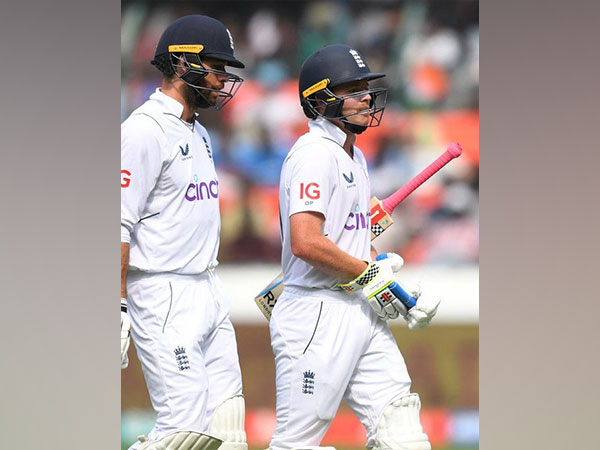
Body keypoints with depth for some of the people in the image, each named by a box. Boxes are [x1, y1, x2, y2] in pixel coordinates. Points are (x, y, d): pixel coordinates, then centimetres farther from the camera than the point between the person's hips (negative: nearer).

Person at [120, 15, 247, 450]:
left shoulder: (198, 133, 17)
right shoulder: (144, 131, -13)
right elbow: (118, 225, -17)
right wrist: (117, 310, -21)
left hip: (210, 292, 9)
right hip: (164, 297, -9)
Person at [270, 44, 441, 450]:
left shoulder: (355, 157, 19)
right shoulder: (314, 154, -12)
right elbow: (306, 242, -24)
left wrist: (404, 293, 10)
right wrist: (369, 273, -13)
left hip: (365, 315, 9)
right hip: (319, 315, -9)